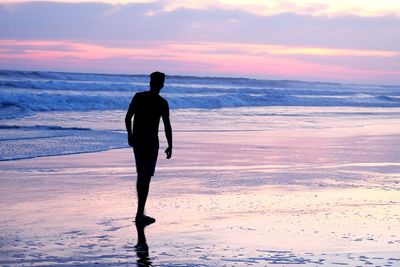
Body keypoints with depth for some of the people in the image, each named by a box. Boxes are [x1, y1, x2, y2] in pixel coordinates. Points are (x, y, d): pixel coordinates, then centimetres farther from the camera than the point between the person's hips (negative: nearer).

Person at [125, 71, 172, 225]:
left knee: (141, 175, 16)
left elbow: (128, 118, 4)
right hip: (151, 142, -4)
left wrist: (130, 136, 16)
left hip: (137, 141, 4)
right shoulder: (162, 103, -9)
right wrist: (170, 146, -1)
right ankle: (140, 214, -6)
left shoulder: (138, 97, 2)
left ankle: (141, 211, 22)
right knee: (146, 177, -2)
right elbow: (167, 126, -10)